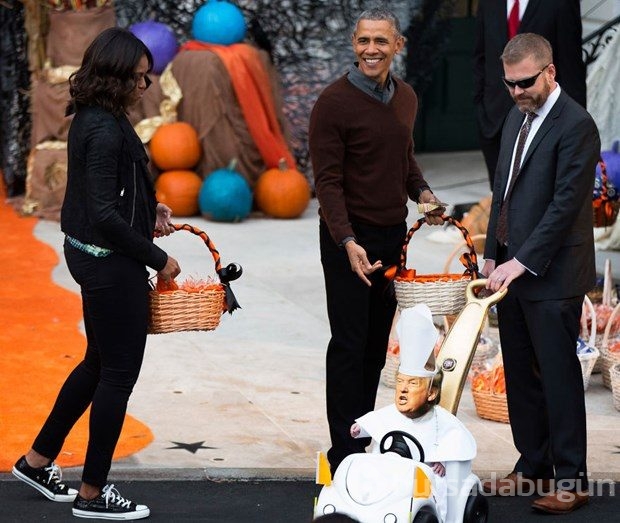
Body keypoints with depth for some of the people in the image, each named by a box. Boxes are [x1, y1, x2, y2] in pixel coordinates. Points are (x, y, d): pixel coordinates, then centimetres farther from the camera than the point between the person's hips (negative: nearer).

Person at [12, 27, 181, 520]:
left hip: (90, 255, 10)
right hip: (112, 262, -10)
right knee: (119, 373, 2)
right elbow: (104, 215, -25)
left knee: (99, 363, 22)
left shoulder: (93, 119, 7)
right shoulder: (105, 130, -23)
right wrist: (158, 258, -17)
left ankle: (38, 460, 32)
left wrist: (150, 207, 9)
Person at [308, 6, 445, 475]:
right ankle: (344, 454, 0)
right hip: (349, 239, -6)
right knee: (350, 344, -5)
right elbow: (328, 181, -16)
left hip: (393, 233, 6)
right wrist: (347, 242, -27)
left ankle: (362, 440, 18)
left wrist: (422, 191, 4)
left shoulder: (406, 98, 8)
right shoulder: (334, 102, -13)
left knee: (377, 344, 10)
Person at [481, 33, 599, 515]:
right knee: (521, 375, 13)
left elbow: (565, 204, -20)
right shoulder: (518, 118, 13)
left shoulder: (576, 126, -15)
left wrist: (521, 262, -22)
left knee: (559, 376, -3)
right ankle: (533, 468, 22)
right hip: (512, 268, 8)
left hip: (552, 275, -8)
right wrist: (493, 255, 16)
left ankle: (571, 480, 4)